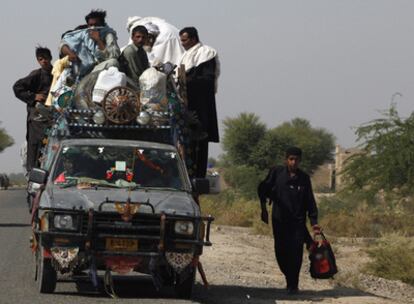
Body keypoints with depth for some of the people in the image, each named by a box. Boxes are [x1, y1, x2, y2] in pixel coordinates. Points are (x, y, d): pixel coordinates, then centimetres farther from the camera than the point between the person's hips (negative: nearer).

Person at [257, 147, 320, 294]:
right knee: (281, 252, 1)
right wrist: (263, 208, -7)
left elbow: (310, 202, 9)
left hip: (298, 222, 0)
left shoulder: (304, 178, 6)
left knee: (296, 253, -10)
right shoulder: (276, 173, 3)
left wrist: (313, 222, 2)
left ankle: (293, 284, 0)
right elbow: (263, 188, 5)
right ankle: (290, 279, 24)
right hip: (279, 221, 0)